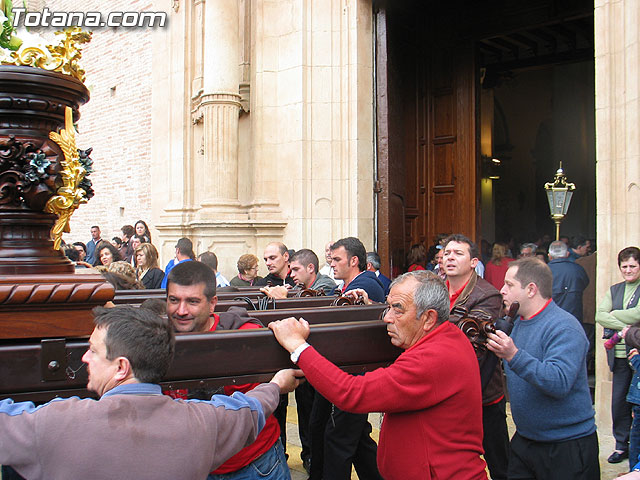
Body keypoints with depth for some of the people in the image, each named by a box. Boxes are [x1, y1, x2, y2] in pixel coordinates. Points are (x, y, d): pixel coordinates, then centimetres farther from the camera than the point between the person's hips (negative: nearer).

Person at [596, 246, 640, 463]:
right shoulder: (614, 290, 15)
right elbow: (599, 315, 2)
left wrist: (613, 314, -3)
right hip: (620, 354, 4)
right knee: (619, 401, 7)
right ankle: (621, 445, 20)